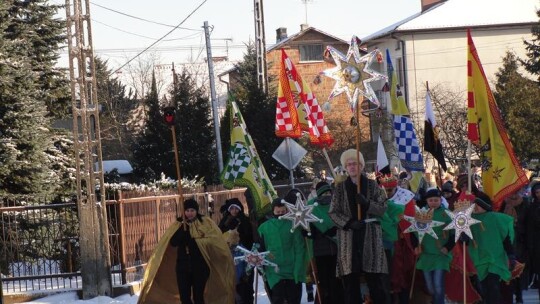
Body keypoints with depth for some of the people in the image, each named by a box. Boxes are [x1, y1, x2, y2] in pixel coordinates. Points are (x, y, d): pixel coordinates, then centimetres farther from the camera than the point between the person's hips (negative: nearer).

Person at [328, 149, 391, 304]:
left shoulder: (371, 185, 9)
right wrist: (349, 222, -11)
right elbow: (333, 212, 6)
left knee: (377, 280, -7)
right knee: (350, 282, -2)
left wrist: (367, 203, -15)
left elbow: (382, 208, 4)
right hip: (348, 238, 1)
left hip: (370, 237, -1)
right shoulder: (340, 187, 11)